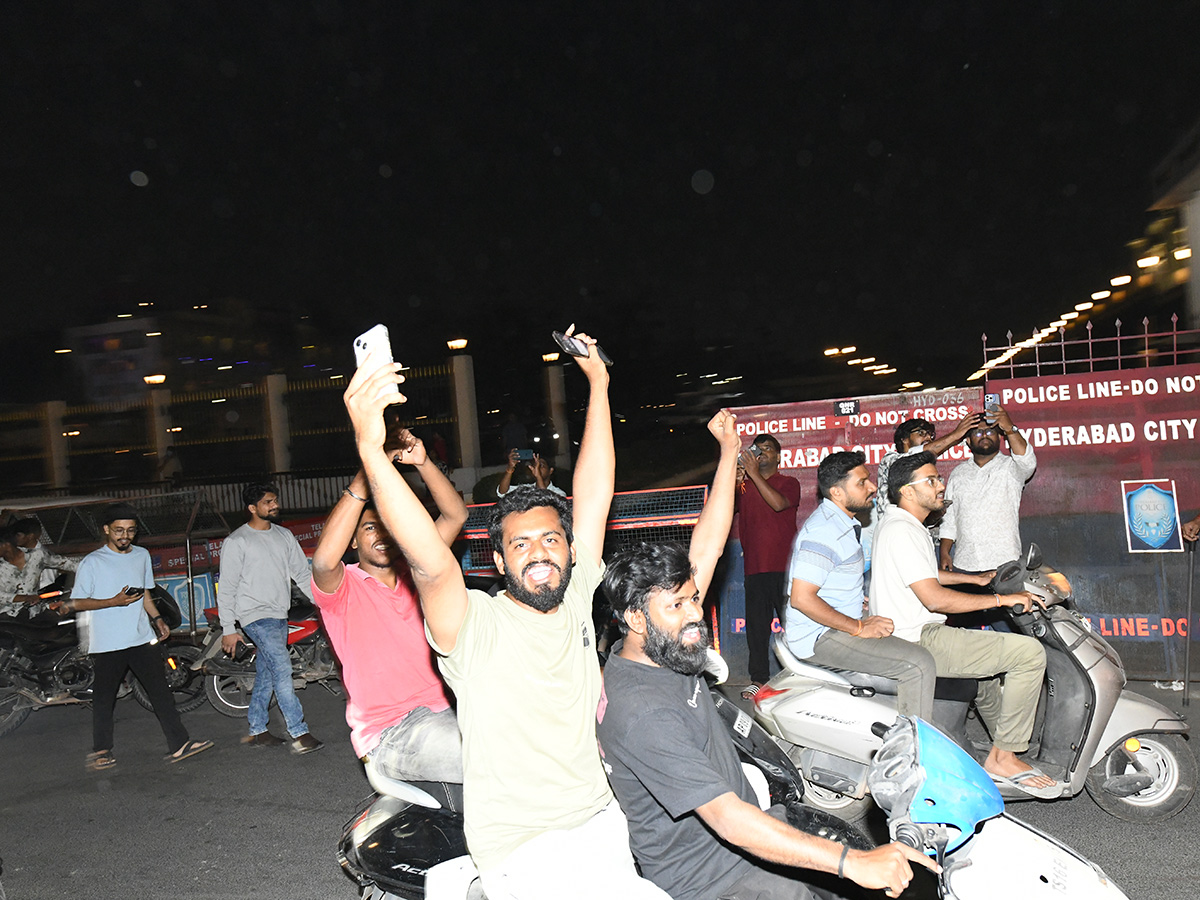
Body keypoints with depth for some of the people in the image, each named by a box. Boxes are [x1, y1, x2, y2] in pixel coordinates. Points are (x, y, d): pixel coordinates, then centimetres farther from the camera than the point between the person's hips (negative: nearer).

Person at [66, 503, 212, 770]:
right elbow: (75, 603, -6)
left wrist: (156, 618, 9)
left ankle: (178, 745, 3)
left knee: (161, 691, 1)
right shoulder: (92, 562, -6)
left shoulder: (142, 555, 11)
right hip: (107, 644, -4)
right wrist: (114, 601, -18)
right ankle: (101, 750, 25)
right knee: (104, 698, 8)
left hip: (142, 638, 4)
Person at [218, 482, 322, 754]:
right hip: (256, 616, -6)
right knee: (282, 670, -16)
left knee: (265, 675, 12)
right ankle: (299, 733, -16)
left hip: (279, 615, 6)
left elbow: (302, 574, 14)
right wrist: (228, 629, -9)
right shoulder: (236, 542, -5)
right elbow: (226, 588, -5)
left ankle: (257, 731, 23)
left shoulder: (284, 535, 12)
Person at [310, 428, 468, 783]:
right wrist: (364, 479, -30)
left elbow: (455, 515, 5)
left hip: (443, 709, 6)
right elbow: (324, 561, -26)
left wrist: (423, 463, -11)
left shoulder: (414, 571, 13)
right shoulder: (344, 586, -1)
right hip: (388, 733, -6)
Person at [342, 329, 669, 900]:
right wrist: (370, 448, -46)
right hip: (523, 851, -6)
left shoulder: (574, 599, 1)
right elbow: (430, 561, -33)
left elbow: (595, 496, 1)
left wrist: (598, 384, 3)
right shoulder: (476, 625, -14)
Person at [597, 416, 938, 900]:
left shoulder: (664, 647, -3)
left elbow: (706, 547, 2)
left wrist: (729, 449, 4)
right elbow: (727, 819, -34)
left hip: (740, 833, 9)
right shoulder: (639, 711, -30)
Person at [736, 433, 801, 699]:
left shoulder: (788, 482, 5)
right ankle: (759, 679, 13)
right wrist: (733, 484, -12)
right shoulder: (744, 487, 15)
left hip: (784, 567, -3)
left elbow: (779, 503, -15)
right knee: (756, 626, 6)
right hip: (755, 568, 4)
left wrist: (755, 475, -17)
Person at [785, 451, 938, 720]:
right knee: (919, 664, -19)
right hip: (821, 636, -11)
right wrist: (859, 627, -21)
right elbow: (801, 598, -27)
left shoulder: (846, 524, 14)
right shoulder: (823, 531, -20)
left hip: (842, 624, 11)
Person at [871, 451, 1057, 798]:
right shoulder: (901, 531, -18)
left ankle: (1006, 744, 50)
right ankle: (1002, 757, -5)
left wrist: (977, 579, 32)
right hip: (918, 642, -11)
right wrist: (1000, 599, -17)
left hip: (905, 636, 11)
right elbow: (934, 598, -25)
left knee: (986, 660, 35)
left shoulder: (896, 523, 16)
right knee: (1030, 652, -15)